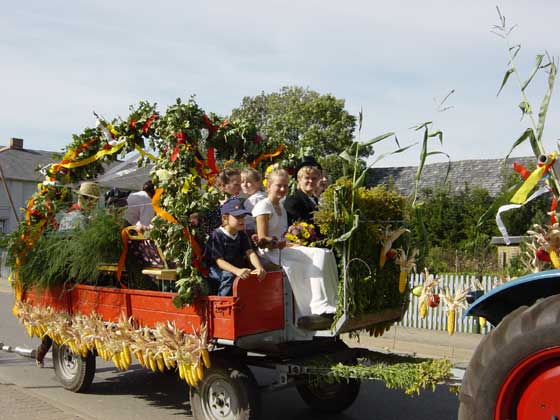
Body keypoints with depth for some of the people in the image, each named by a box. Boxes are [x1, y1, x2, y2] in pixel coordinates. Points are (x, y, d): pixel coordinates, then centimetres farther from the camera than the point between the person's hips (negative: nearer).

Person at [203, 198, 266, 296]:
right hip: (217, 271, -6)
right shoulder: (217, 235, -14)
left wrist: (259, 268, -28)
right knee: (229, 275, -35)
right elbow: (219, 261, -22)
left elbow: (250, 252, -6)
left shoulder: (241, 235, 7)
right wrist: (237, 271, -40)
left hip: (237, 268, 6)